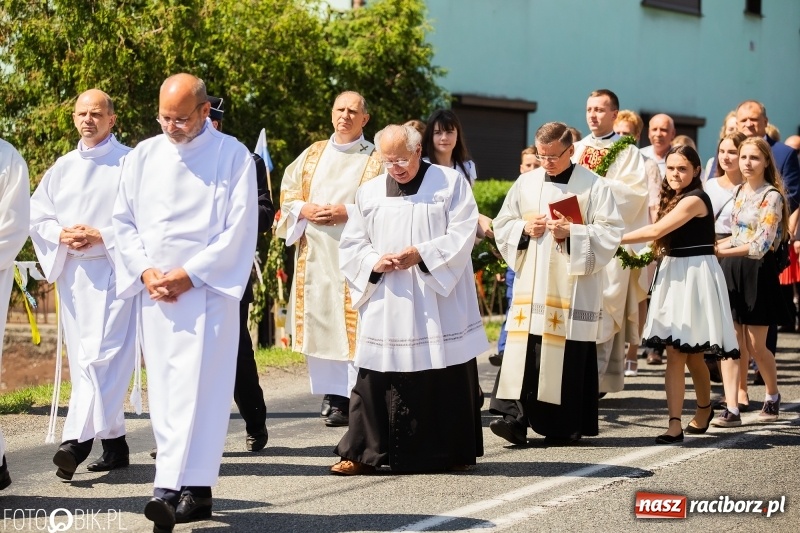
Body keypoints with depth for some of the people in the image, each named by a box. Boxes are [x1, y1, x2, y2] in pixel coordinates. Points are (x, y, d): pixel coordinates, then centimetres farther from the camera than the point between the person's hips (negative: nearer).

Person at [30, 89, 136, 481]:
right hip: (71, 270, 7)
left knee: (101, 354, -14)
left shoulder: (129, 164, -2)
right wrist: (61, 234, -4)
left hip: (112, 268, -6)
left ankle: (78, 440, -21)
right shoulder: (63, 167, 16)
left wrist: (101, 237, -16)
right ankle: (113, 440, 14)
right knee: (82, 357, 7)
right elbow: (36, 215, 16)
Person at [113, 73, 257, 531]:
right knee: (165, 387, 4)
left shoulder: (233, 157, -3)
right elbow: (124, 220, 13)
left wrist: (190, 274, -12)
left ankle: (174, 488, -17)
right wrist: (144, 270, -3)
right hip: (154, 291, 5)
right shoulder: (144, 156, 11)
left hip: (208, 288, -5)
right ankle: (193, 490, 9)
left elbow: (240, 229, -7)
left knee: (195, 386, -12)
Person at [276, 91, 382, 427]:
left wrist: (347, 212, -17)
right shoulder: (312, 154, 16)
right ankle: (331, 394, 10)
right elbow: (288, 192, 14)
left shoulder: (376, 160, 4)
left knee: (352, 324, -9)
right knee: (319, 323, 4)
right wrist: (303, 210, -6)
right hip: (314, 254, 5)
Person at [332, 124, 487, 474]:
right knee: (378, 376, -2)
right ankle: (364, 453, 2)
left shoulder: (450, 182, 3)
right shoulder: (369, 193, 12)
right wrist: (374, 262, -8)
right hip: (385, 306, 2)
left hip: (440, 304, -2)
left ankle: (453, 452, 13)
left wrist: (421, 254, -16)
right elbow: (350, 246, 12)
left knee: (448, 377, 2)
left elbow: (463, 234, -6)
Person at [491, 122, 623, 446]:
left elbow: (610, 232, -6)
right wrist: (524, 228, -5)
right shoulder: (526, 183, 11)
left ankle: (566, 425, 6)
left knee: (568, 355, -3)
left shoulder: (594, 186, 0)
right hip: (531, 283, 3)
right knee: (524, 349, -7)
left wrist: (571, 233, -18)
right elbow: (502, 225, 15)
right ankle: (518, 414, -10)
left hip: (573, 286, -3)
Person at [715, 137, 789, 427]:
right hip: (731, 270, 6)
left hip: (757, 270, -6)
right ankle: (731, 408, -2)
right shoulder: (737, 191, 10)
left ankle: (773, 396, 28)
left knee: (756, 345, 3)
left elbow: (760, 246, -19)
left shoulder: (772, 196, -11)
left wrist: (720, 251, -25)